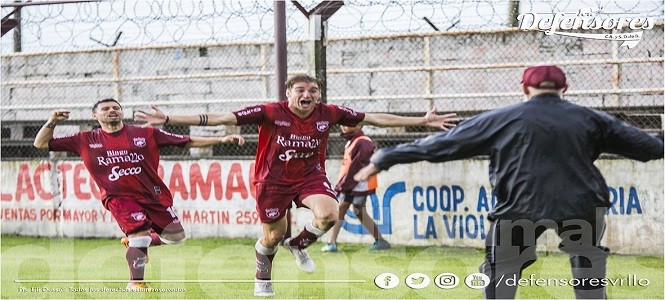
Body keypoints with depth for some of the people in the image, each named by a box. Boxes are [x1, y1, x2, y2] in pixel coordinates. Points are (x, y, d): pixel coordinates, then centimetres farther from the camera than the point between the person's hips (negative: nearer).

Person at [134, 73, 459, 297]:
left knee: (329, 214, -26)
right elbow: (221, 117, -23)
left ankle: (298, 245, 7)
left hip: (310, 175, 2)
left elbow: (375, 118, -5)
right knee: (273, 235, 10)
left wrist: (422, 121, -6)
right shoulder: (270, 112, -20)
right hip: (274, 180, -2)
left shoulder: (329, 113, -12)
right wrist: (169, 119, -29)